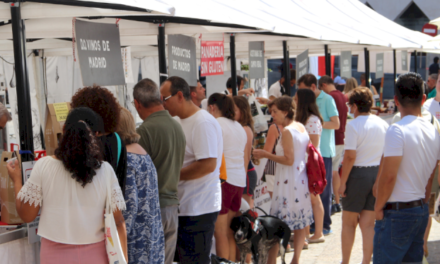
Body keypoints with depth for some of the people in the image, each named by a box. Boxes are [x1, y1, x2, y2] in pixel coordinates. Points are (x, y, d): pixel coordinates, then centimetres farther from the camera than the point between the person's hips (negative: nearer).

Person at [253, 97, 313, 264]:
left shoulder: (287, 131, -15)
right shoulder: (302, 127, 9)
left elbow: (289, 160, -19)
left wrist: (265, 155, -14)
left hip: (288, 182, -9)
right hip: (302, 180, 9)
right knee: (300, 222, 12)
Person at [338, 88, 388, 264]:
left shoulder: (353, 125, -13)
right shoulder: (383, 124, 5)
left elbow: (350, 156, -17)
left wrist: (343, 182, -11)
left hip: (358, 174, -5)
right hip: (378, 174, 5)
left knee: (349, 222, 10)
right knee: (369, 223, 9)